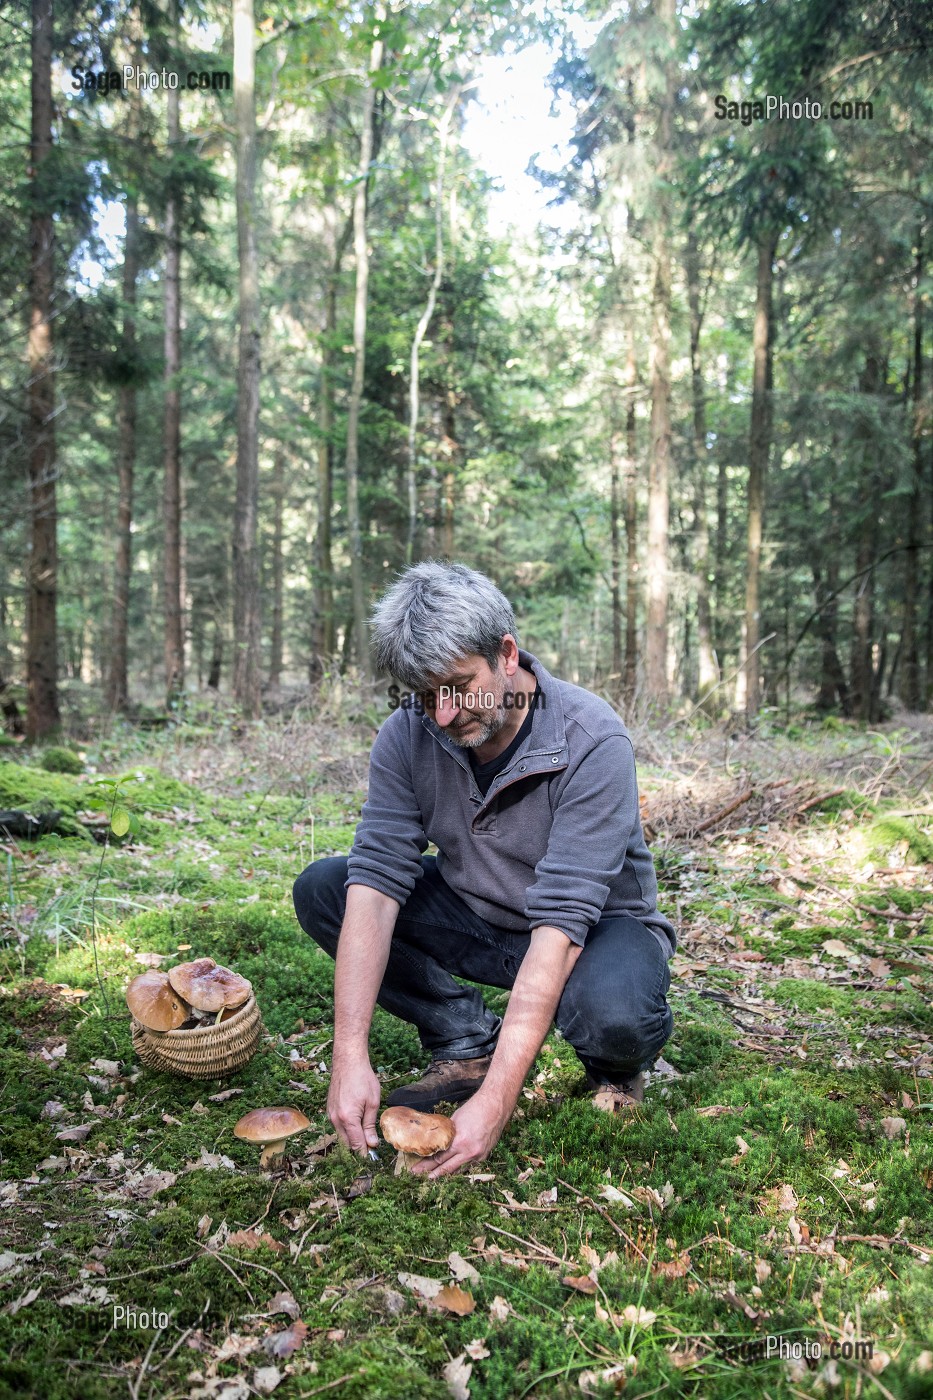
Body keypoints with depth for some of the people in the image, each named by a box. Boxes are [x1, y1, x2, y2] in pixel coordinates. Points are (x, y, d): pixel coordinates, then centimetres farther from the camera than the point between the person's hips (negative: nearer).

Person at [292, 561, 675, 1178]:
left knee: (611, 1012, -39)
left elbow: (561, 920, -34)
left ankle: (618, 1063, 0)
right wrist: (350, 1055, -31)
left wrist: (497, 1098, -38)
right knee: (322, 889, -13)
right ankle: (466, 1041, -2)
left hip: (595, 927, -4)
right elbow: (377, 878, -21)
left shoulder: (591, 740, -29)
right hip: (479, 921, 5)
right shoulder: (409, 734, -15)